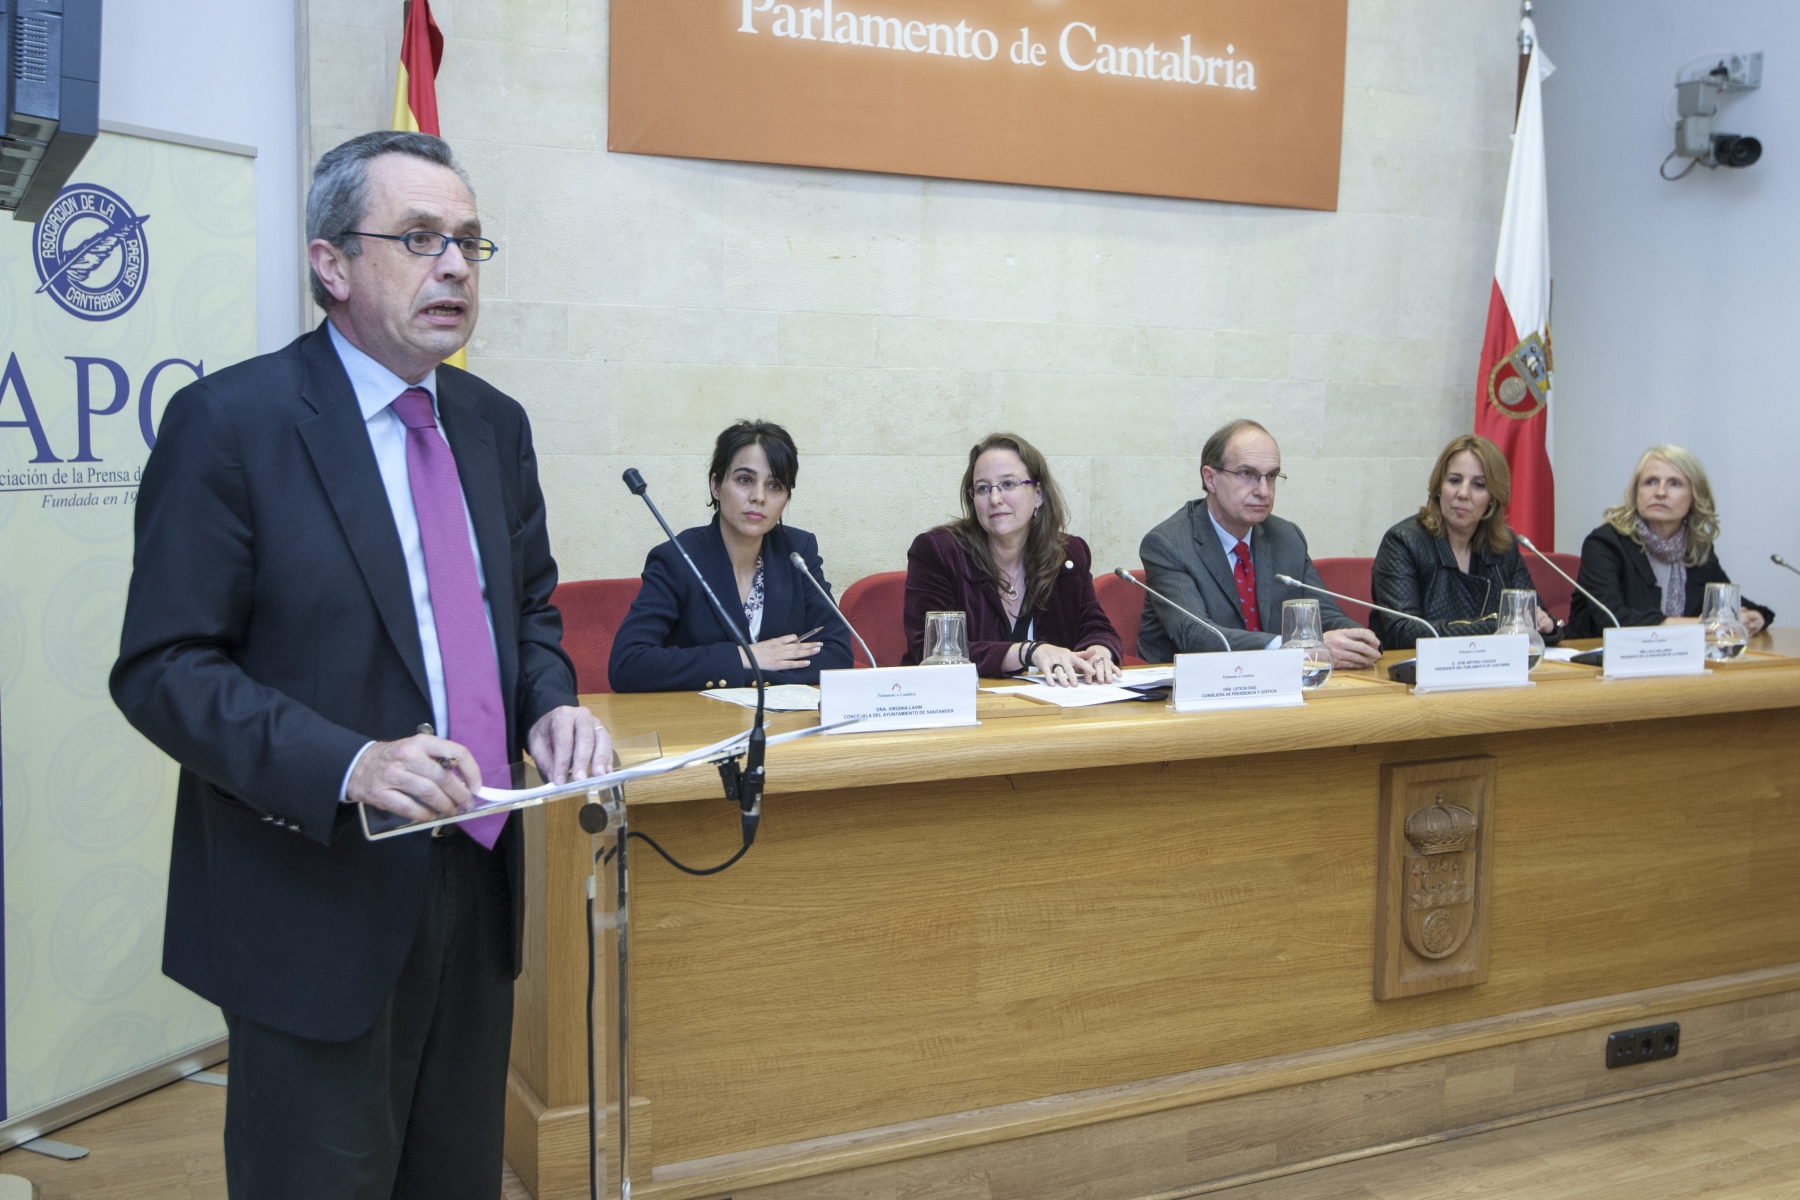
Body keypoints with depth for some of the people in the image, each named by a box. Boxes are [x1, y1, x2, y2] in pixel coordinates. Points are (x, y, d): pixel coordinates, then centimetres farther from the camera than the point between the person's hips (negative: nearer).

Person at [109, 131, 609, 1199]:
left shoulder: (495, 424, 9)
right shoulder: (231, 421, -12)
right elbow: (162, 669, -14)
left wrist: (550, 705, -4)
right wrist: (349, 764, -28)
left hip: (475, 879, 6)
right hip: (317, 901, -6)